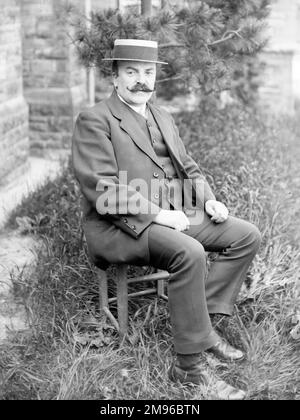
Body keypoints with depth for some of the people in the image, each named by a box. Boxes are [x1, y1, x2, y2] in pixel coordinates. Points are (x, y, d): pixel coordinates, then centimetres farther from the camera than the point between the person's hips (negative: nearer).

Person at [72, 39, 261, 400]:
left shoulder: (164, 119, 18)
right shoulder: (94, 120, -7)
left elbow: (188, 168, 21)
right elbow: (101, 189, -17)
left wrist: (208, 200, 0)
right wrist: (157, 214, -23)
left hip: (173, 216, 8)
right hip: (119, 225, -8)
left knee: (246, 236, -4)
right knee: (189, 253, -34)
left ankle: (203, 319, 0)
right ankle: (188, 367, -23)